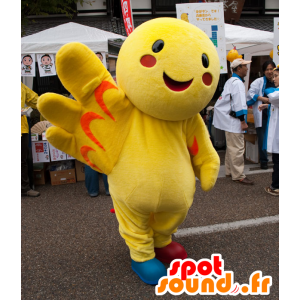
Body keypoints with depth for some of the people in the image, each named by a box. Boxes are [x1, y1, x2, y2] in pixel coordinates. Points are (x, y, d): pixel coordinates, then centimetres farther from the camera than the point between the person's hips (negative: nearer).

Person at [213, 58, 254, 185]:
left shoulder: (230, 81, 17)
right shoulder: (237, 83, -15)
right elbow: (239, 104, -20)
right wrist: (243, 121, -19)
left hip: (229, 120, 11)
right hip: (234, 121, -11)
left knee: (231, 147, 16)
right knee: (237, 148, -6)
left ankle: (229, 171, 26)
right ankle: (238, 176, 0)